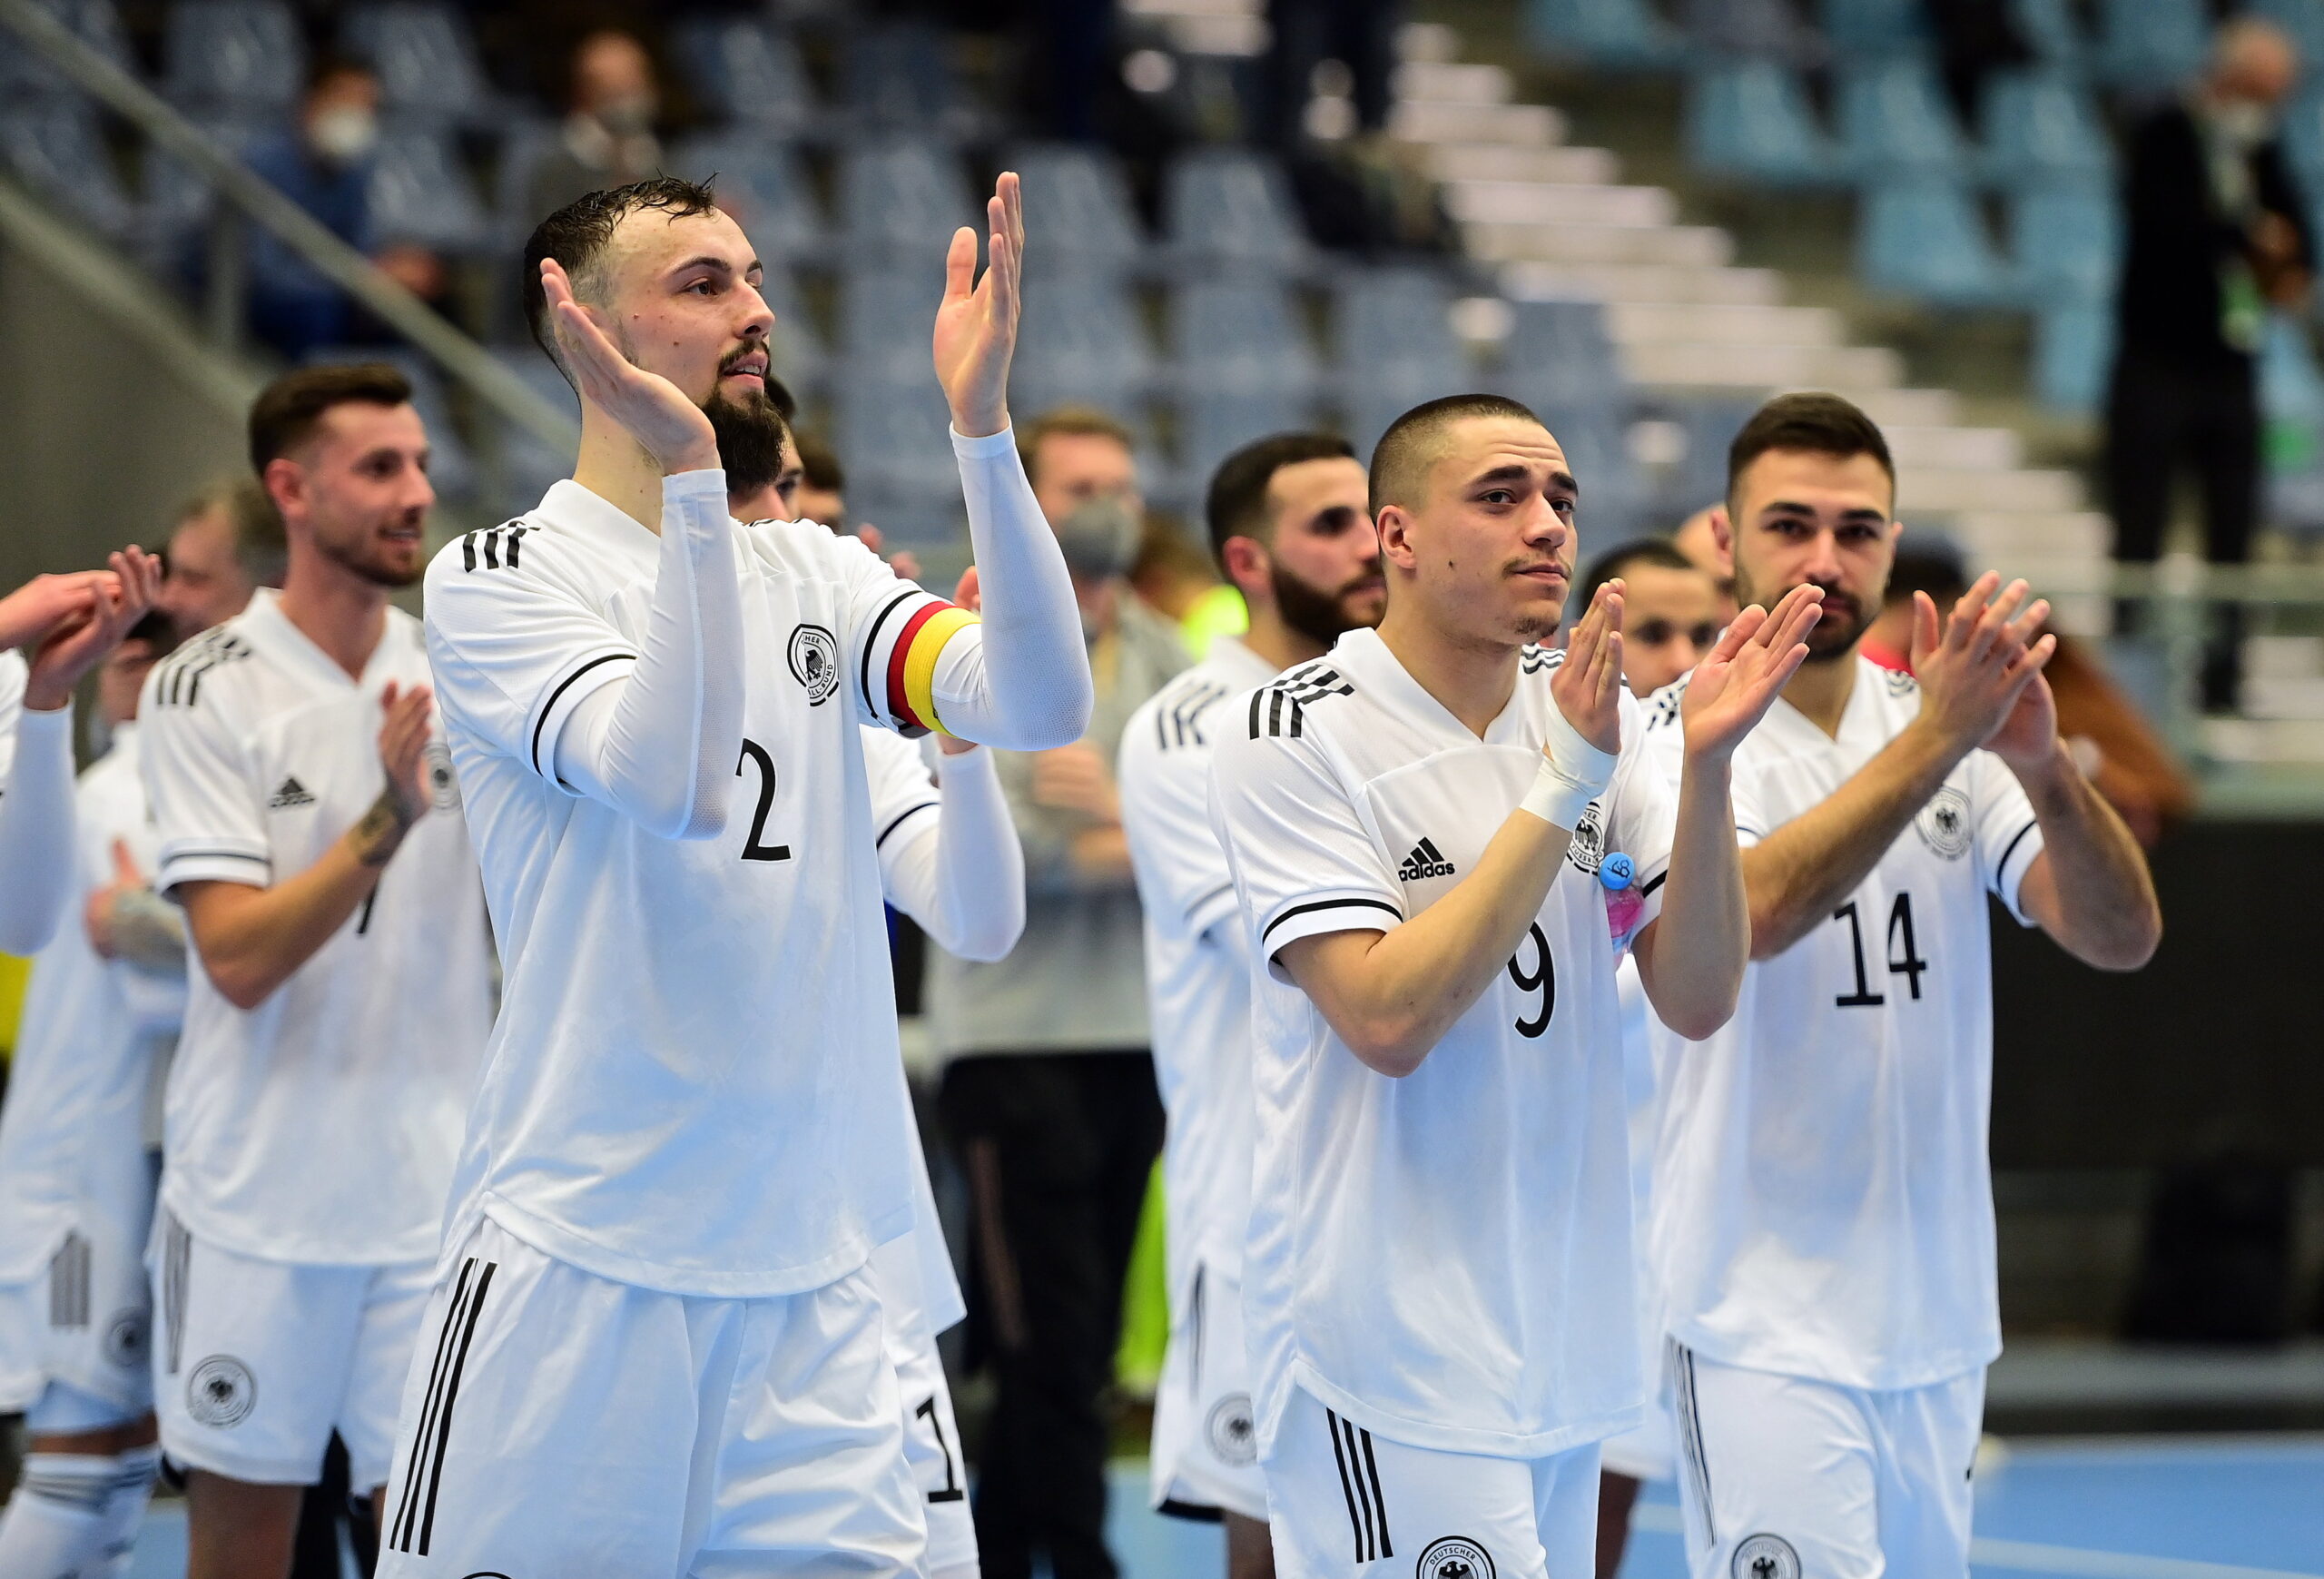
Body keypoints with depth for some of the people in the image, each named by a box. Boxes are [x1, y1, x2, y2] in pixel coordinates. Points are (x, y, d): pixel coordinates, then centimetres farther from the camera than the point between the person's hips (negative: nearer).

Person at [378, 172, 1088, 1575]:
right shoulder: (501, 578, -4)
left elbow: (1042, 701, -6)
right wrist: (689, 477, -27)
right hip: (578, 1267, -4)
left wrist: (981, 422, -15)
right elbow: (678, 780, -21)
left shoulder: (812, 577, 11)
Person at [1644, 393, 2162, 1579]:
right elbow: (1753, 913, -28)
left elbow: (2122, 939, -7)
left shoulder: (1947, 715, 5)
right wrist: (1936, 738, -36)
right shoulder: (1679, 737, -8)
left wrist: (2042, 766, -25)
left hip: (1938, 1309, 5)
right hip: (1766, 1330, -5)